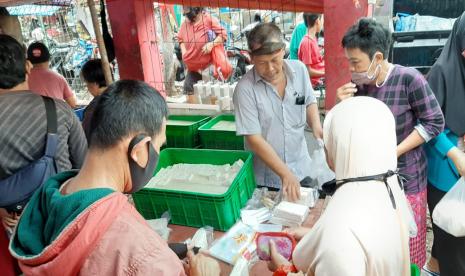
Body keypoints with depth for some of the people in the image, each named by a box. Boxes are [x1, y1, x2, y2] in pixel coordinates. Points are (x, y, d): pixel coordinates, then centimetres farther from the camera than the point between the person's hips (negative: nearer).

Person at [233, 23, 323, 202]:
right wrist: (285, 173, -25)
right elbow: (254, 139, -21)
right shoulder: (245, 89, -20)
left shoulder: (299, 69, -7)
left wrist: (316, 125, -10)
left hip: (301, 169, 4)